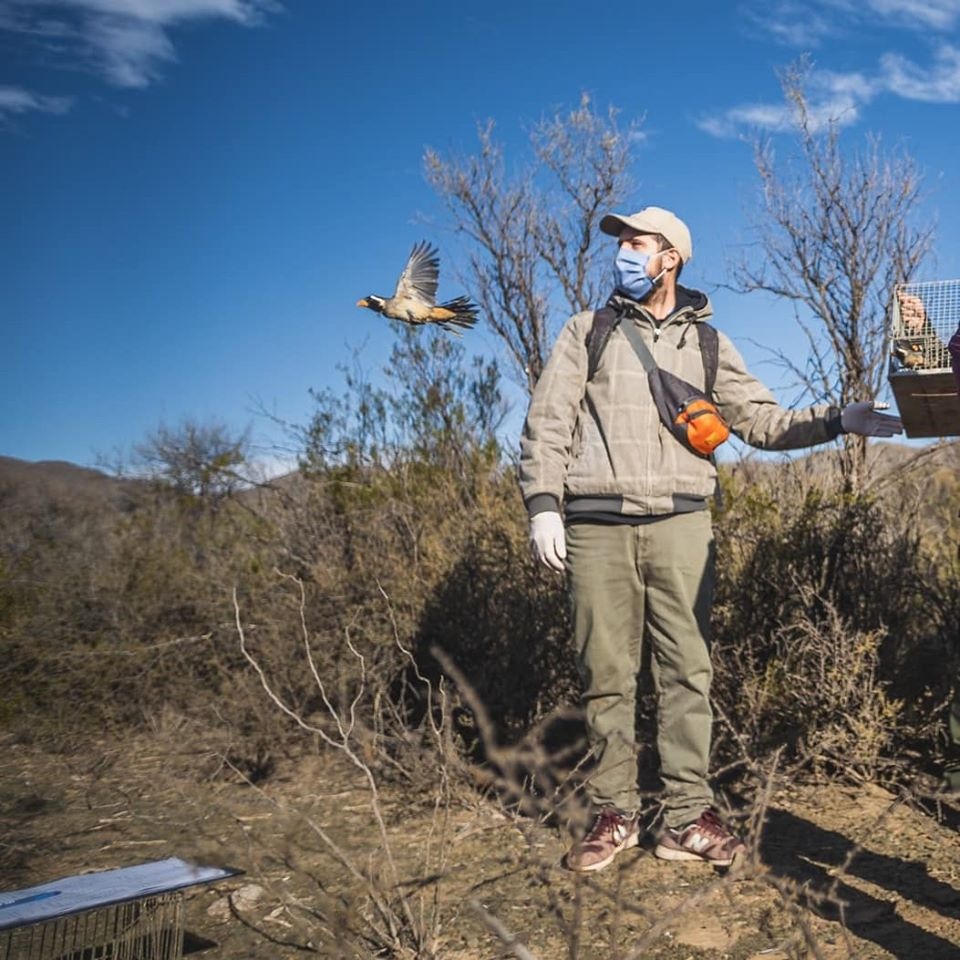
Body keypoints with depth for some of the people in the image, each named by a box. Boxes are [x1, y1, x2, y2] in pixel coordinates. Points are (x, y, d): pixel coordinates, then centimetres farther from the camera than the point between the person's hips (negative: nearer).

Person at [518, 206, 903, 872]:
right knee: (607, 674, 2)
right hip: (596, 526, 0)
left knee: (687, 671, -1)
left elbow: (762, 421, 11)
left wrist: (837, 420, -4)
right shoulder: (587, 331, 12)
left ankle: (688, 816, 8)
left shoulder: (707, 343, 15)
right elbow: (547, 423, 5)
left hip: (679, 524, 1)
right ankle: (616, 813, 13)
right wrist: (543, 505, -6)